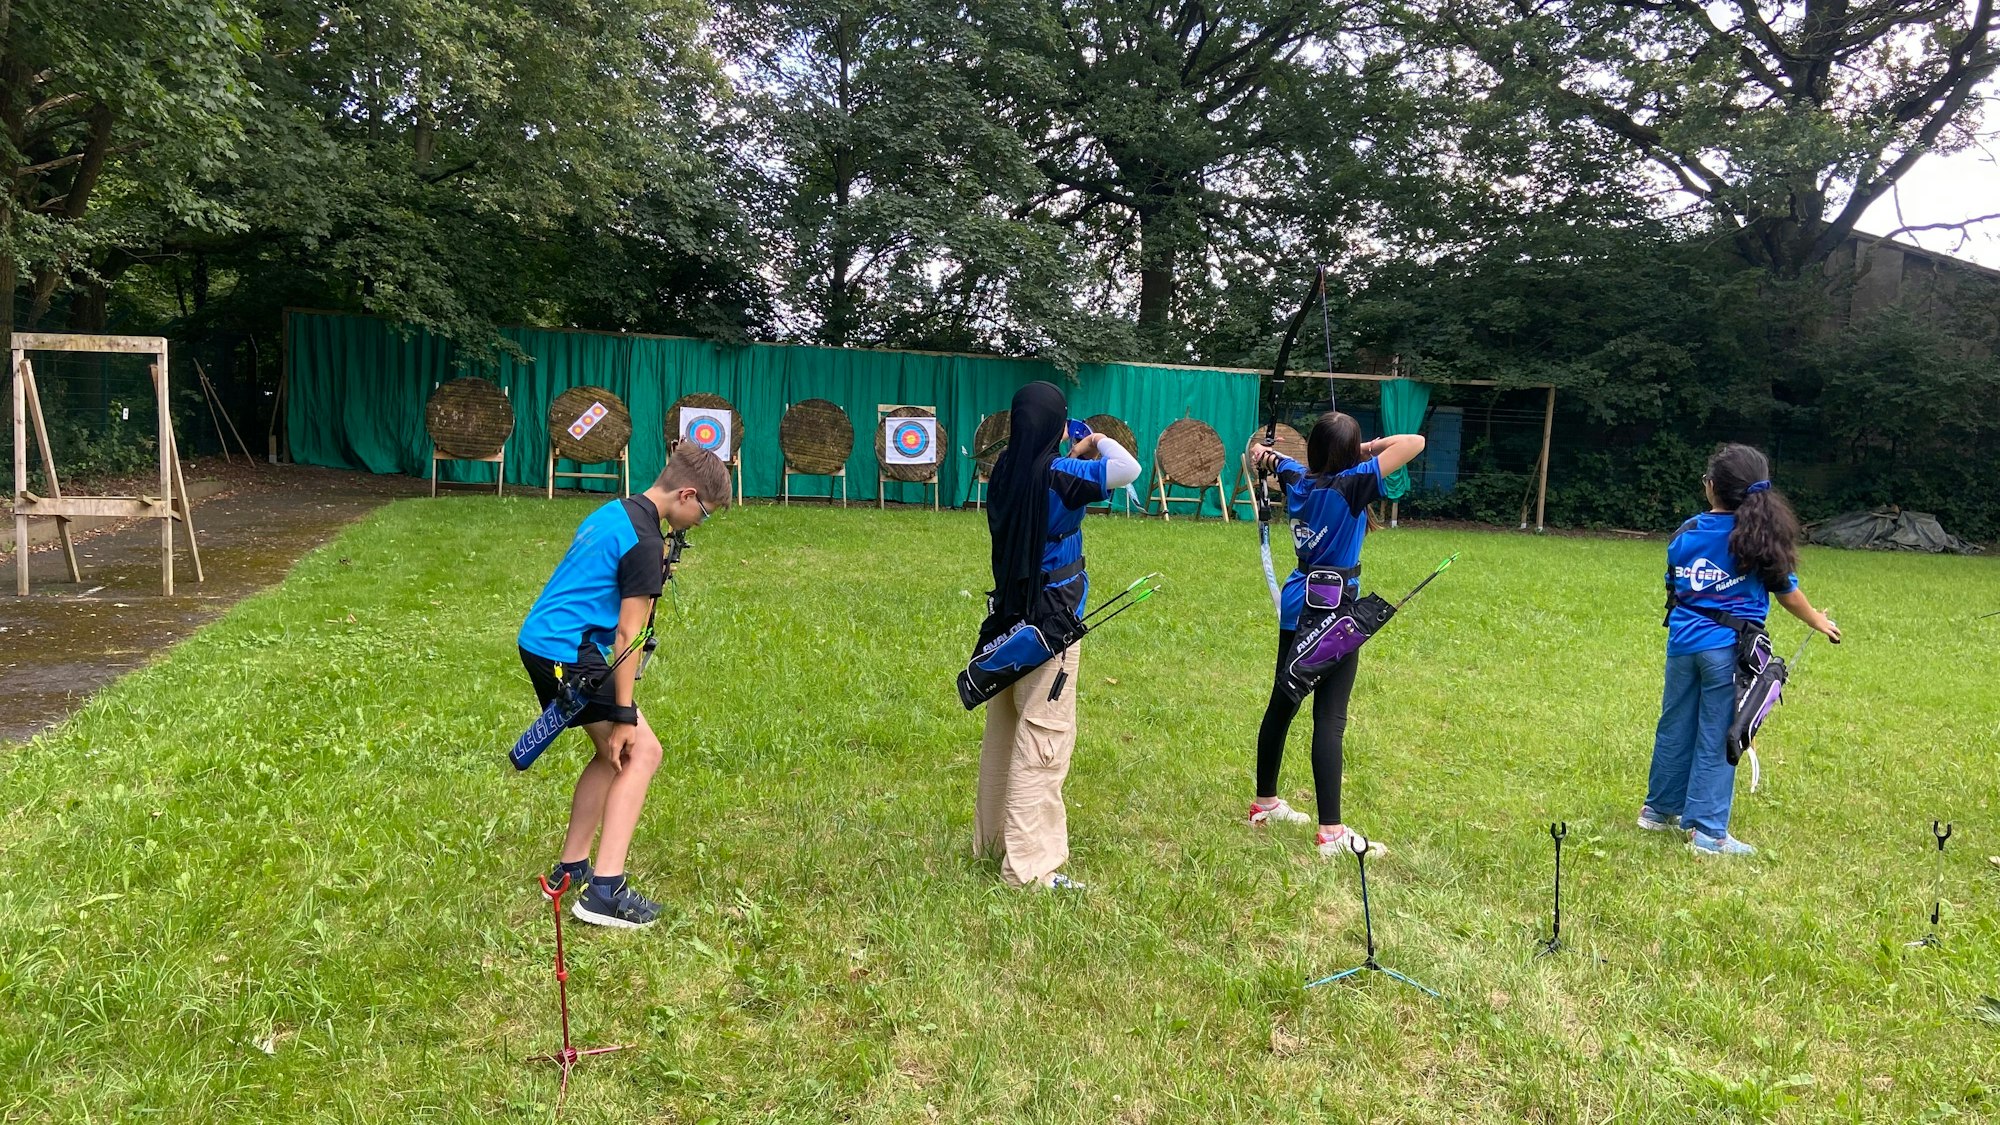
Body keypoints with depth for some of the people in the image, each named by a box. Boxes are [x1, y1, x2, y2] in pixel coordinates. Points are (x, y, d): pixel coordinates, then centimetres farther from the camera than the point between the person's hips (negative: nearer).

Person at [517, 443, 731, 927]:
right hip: (569, 655, -10)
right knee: (641, 752, -4)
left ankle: (570, 870, 26)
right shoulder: (645, 543, -15)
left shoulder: (612, 512, 13)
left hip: (539, 643, 10)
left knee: (614, 755, 18)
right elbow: (629, 636, -15)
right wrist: (624, 715, -12)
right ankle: (604, 891, -8)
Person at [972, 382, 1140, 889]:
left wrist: (1075, 456, 20)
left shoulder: (1006, 471, 4)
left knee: (1003, 730, 18)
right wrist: (1100, 442, -6)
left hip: (1010, 614, 8)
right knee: (1043, 738, -4)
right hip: (1048, 623, -8)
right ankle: (1029, 866, 0)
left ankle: (992, 837, 32)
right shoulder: (1057, 475, -18)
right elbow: (1128, 469, -25)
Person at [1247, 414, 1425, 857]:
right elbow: (1414, 443, -18)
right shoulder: (1352, 484, -16)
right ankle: (1331, 832, -5)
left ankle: (1265, 802, 31)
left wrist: (1268, 455, 50)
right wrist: (1371, 448, -2)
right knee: (1329, 719, -7)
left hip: (1296, 609, 7)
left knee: (1281, 705, 17)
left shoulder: (1298, 480, 3)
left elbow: (1279, 461, 28)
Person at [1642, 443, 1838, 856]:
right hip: (1729, 647, -3)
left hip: (1683, 643, 3)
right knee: (1716, 740, 1)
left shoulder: (1685, 534, 1)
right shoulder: (1758, 535, -7)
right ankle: (1707, 831, 6)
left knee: (1674, 728, 15)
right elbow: (1785, 590, 3)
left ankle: (1659, 809, 29)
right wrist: (1817, 621, 20)